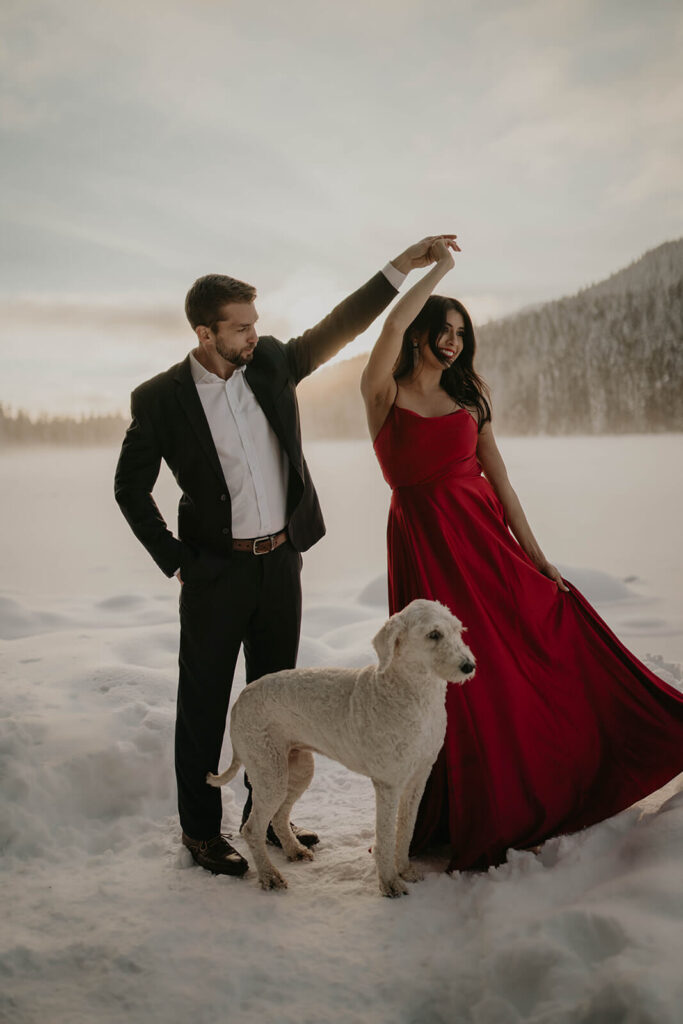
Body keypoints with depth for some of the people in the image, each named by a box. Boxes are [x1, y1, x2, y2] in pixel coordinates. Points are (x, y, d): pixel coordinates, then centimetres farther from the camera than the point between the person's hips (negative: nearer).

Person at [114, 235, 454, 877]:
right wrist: (175, 561, -4)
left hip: (281, 562, 5)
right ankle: (201, 831, 21)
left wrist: (400, 268, -4)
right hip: (217, 574, -4)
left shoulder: (270, 363, 1)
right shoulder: (160, 399, -9)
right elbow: (130, 487, -1)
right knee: (204, 704, 6)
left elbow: (337, 328, 3)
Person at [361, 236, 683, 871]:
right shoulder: (385, 396, -2)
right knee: (463, 683, 1)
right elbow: (393, 326, -22)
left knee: (544, 658, 5)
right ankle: (477, 822, 19)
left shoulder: (469, 397, 12)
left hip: (487, 537, 4)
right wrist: (438, 266, -10)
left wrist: (535, 554, 2)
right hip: (425, 547, -4)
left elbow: (498, 477, 8)